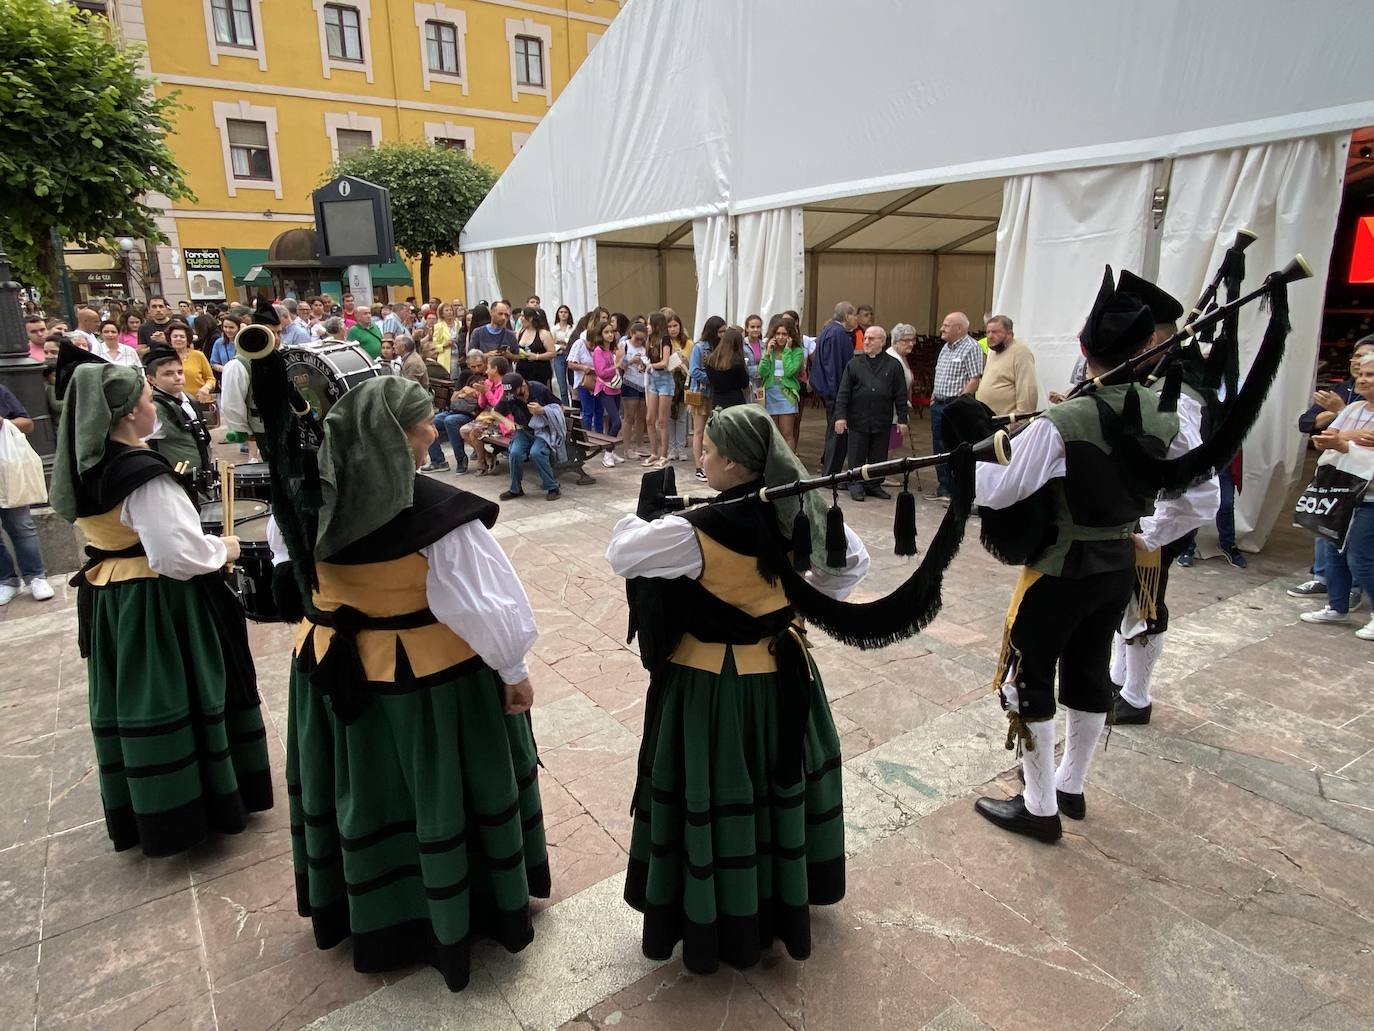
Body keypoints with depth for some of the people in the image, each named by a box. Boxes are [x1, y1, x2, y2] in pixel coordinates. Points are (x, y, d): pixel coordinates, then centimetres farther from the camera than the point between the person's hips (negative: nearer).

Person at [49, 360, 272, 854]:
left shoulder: (83, 466, 4)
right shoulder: (143, 475, -24)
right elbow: (178, 555, -27)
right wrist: (224, 549, -9)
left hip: (108, 601, 8)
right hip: (157, 606, -8)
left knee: (131, 703, 17)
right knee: (173, 701, 4)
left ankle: (138, 813, 32)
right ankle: (203, 802, 18)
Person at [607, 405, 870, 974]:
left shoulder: (698, 530, -26)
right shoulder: (801, 512, -8)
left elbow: (621, 554, -15)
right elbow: (853, 561, 6)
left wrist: (647, 501, -2)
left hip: (713, 684, -6)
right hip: (783, 670, 6)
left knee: (715, 801, 12)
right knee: (780, 783, 24)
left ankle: (717, 922, 31)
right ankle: (784, 899, 46)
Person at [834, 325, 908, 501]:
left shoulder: (893, 365, 4)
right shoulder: (854, 364, 4)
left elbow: (901, 396, 5)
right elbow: (843, 393, 2)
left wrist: (902, 419, 1)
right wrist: (840, 416, -6)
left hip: (882, 422, 1)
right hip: (858, 420, -1)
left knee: (878, 458, 8)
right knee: (857, 457, 4)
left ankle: (874, 485, 21)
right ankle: (856, 485, 16)